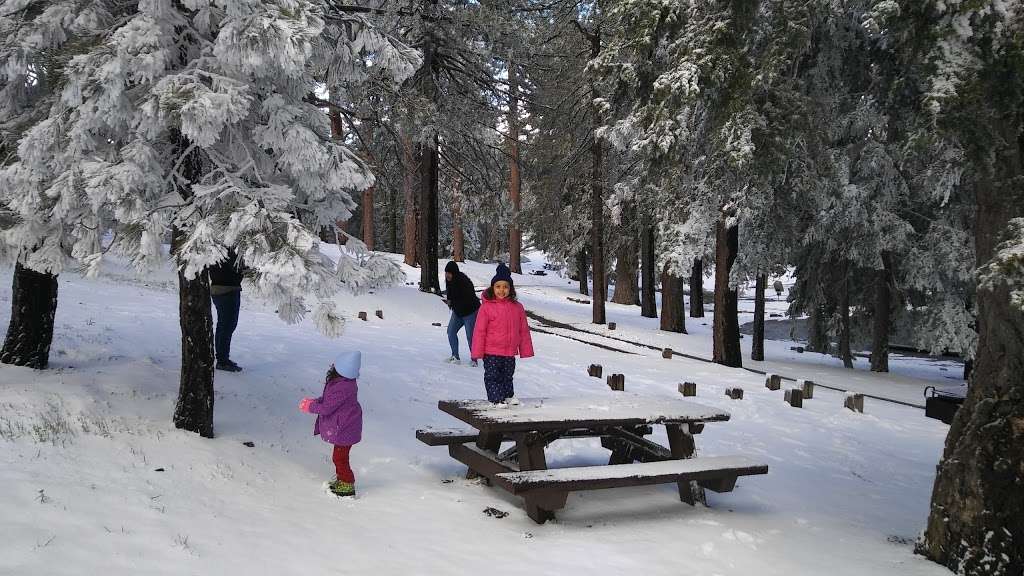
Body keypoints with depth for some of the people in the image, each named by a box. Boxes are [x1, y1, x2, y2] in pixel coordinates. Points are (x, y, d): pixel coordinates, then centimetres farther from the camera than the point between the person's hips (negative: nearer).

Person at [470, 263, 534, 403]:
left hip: (510, 353, 4)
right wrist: (477, 352, -10)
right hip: (491, 353, -3)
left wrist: (526, 350, 9)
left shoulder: (517, 307, 2)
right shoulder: (486, 307, -9)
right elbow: (480, 331, -8)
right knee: (492, 377, 0)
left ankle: (509, 398, 30)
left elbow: (524, 330, 9)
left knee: (507, 377, 17)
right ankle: (496, 400, 6)